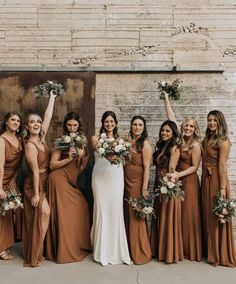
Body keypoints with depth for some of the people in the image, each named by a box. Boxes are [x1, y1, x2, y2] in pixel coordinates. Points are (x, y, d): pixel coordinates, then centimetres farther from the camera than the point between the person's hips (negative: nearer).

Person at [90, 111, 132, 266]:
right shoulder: (96, 138, 9)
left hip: (116, 176, 1)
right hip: (100, 176, -1)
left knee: (116, 210, -1)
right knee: (102, 209, -2)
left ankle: (116, 249, 13)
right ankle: (102, 250, 11)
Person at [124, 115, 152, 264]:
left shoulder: (145, 144, -8)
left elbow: (147, 168, -13)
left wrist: (144, 189, -18)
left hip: (137, 184, -6)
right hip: (126, 183, 6)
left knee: (137, 217, -1)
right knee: (127, 216, 11)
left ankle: (141, 254, 13)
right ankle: (129, 250, 25)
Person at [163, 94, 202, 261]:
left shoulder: (195, 145, -10)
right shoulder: (180, 139, 4)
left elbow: (194, 167, -9)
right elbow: (172, 118, 7)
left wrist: (179, 175, -20)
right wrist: (166, 98, 9)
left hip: (189, 181, -6)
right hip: (178, 180, 6)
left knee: (188, 215, 1)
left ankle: (192, 251, 14)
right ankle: (180, 248, 23)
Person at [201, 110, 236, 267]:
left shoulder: (223, 141, -10)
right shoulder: (207, 139, 13)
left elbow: (222, 165, -16)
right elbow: (205, 162, 11)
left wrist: (223, 187, -18)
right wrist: (205, 181, 5)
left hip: (217, 180, -8)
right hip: (206, 180, 8)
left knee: (217, 218, 2)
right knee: (209, 216, 14)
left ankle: (222, 256, 17)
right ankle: (212, 252, 28)